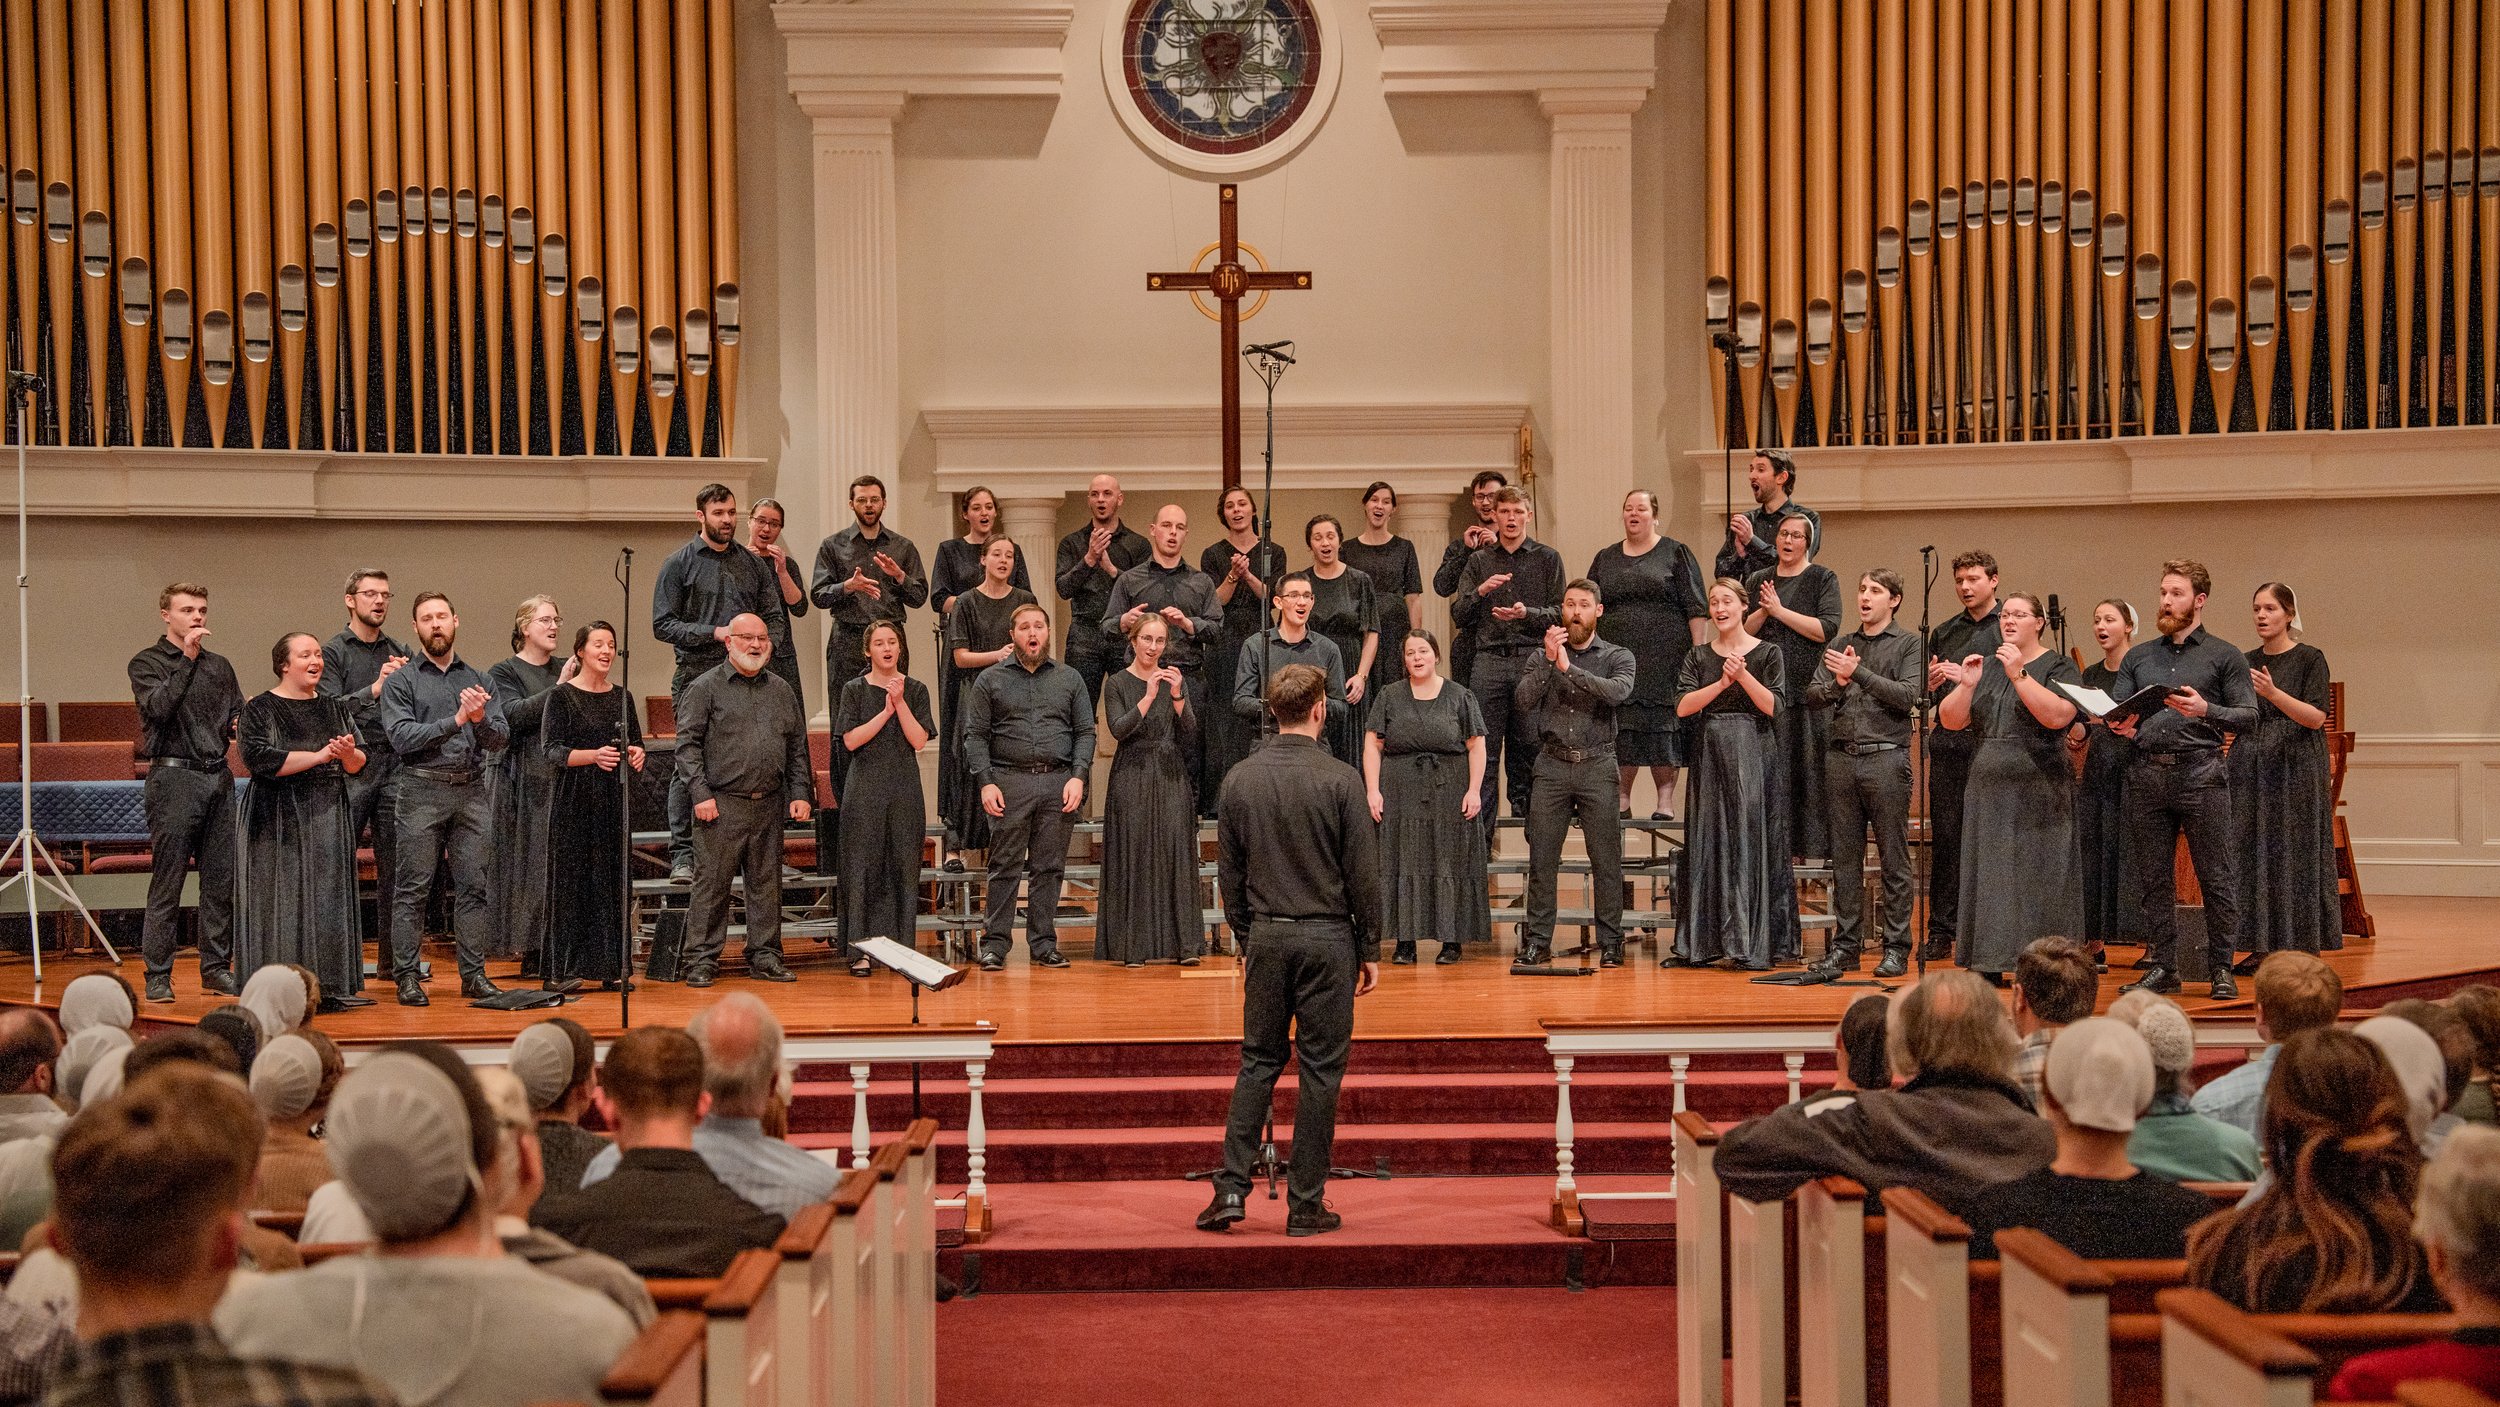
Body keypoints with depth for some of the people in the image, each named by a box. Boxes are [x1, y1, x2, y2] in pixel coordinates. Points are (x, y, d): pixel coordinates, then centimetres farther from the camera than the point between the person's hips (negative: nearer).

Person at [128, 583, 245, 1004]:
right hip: (174, 776, -5)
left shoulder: (219, 665, 18)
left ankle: (217, 968, 14)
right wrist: (188, 659, -17)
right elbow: (158, 707, -16)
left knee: (221, 881, 6)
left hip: (219, 778, 5)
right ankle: (158, 976, 1)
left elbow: (237, 718, 21)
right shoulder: (147, 662, 1)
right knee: (167, 882, -4)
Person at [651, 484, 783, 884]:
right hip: (697, 675, -3)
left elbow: (774, 617, 15)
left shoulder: (753, 564, 16)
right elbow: (663, 625, -1)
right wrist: (714, 633, -11)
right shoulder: (679, 563, 5)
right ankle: (683, 855, -2)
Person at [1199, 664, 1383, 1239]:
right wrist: (1370, 949, 1)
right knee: (1319, 1069, 3)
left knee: (1258, 1060, 12)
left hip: (1266, 935, 3)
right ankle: (1305, 1206, 7)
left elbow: (1229, 873, 8)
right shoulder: (1340, 780, -10)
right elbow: (1363, 873, -7)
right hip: (1328, 938, -3)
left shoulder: (1240, 779, 2)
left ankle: (1231, 1188, 7)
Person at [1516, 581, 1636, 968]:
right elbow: (1524, 701, -3)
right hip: (1552, 766, 2)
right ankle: (1537, 940, 7)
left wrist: (1570, 668, -18)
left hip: (1596, 766, -1)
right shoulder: (1543, 656, 11)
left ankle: (1610, 942, 5)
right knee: (1541, 859, 1)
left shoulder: (1617, 657, 7)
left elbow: (1618, 691, -15)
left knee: (1606, 859, -1)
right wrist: (1549, 661, -12)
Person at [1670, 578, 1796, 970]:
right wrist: (1722, 682, -15)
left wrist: (1743, 676, -19)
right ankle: (1699, 944, 7)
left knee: (1751, 845, -5)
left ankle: (1752, 944, -1)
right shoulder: (1698, 658, 10)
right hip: (1709, 757, 3)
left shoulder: (1767, 653, 3)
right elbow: (1683, 706, -4)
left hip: (1753, 758, -3)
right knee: (1706, 846, 3)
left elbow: (1772, 706, -7)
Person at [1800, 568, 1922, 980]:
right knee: (1844, 858, 7)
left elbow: (1907, 697, -10)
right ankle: (1845, 945, 13)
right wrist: (1837, 683, -11)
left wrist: (1859, 673, -13)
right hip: (1840, 757, 4)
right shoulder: (1840, 646, 16)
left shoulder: (1908, 644, 4)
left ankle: (1896, 949, 5)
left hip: (1885, 757, -4)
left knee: (1893, 860, -1)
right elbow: (1812, 697, 9)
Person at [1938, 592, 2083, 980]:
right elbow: (1950, 722, 8)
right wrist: (1966, 686, -9)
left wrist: (2019, 675, -22)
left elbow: (2057, 716, -19)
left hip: (2038, 795, -5)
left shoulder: (2058, 667, 0)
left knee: (2035, 881, -6)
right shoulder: (1987, 668, 16)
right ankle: (1989, 965, 8)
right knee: (1988, 878, 4)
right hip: (1988, 794, 5)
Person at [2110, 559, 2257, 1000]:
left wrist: (2206, 710, -18)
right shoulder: (2137, 658, 16)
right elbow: (2113, 713, 12)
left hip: (2200, 772, -4)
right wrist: (2120, 726, -10)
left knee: (2216, 875, -2)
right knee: (2152, 877, 6)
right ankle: (2163, 966, 14)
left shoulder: (2224, 657, 6)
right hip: (2147, 774, 4)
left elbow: (2248, 716, -2)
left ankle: (2222, 967, 6)